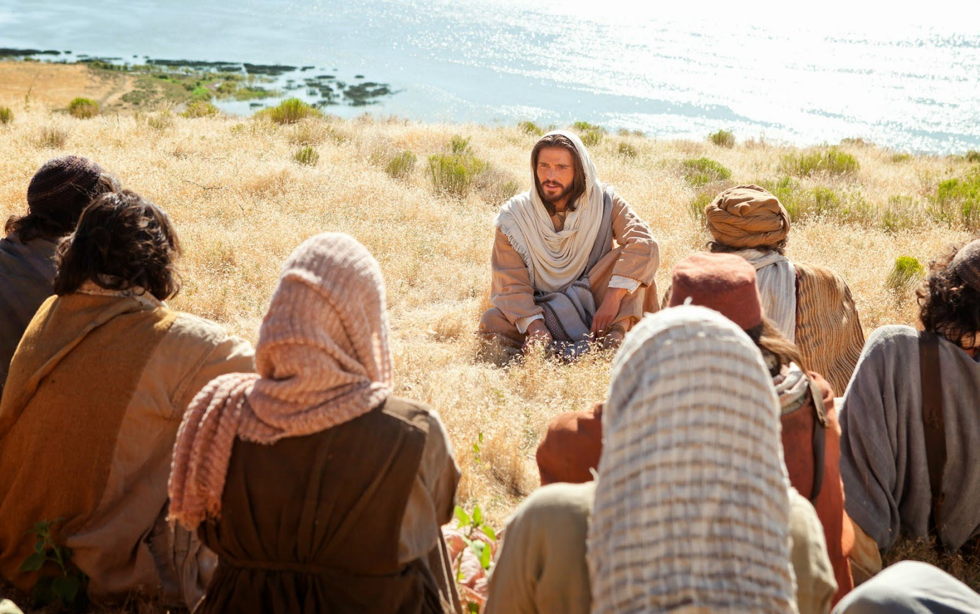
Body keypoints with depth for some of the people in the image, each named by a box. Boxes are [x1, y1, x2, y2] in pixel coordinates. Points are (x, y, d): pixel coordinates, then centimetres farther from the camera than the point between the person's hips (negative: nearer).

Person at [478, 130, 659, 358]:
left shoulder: (604, 202, -7)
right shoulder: (513, 217, -7)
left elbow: (644, 244, -22)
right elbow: (510, 285, -13)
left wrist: (613, 297, -34)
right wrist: (535, 328, -30)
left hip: (594, 303, 0)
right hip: (542, 312, 0)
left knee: (628, 257, -23)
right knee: (492, 323, -27)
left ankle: (613, 340, -34)